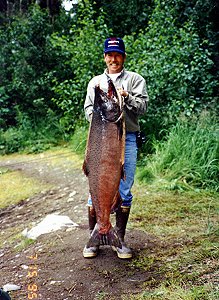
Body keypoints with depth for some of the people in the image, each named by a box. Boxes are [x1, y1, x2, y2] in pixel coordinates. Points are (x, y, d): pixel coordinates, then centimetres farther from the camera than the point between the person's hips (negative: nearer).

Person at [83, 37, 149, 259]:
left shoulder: (135, 79, 11)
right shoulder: (95, 82, 18)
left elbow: (143, 106, -1)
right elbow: (87, 109, 13)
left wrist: (127, 97, -19)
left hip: (127, 139, -1)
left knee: (124, 192, 1)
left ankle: (119, 240, 13)